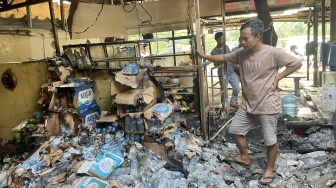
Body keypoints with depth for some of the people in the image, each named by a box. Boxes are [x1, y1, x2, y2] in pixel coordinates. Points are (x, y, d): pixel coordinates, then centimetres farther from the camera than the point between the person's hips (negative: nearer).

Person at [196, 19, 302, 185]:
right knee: (235, 130, 13)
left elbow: (297, 63, -9)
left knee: (270, 140, 7)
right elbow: (223, 58, 11)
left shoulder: (273, 53, -17)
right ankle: (244, 158, 36)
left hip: (267, 105, -6)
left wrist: (277, 78, -12)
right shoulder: (241, 53, -1)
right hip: (247, 104, 6)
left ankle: (270, 169, 30)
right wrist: (204, 56, 5)